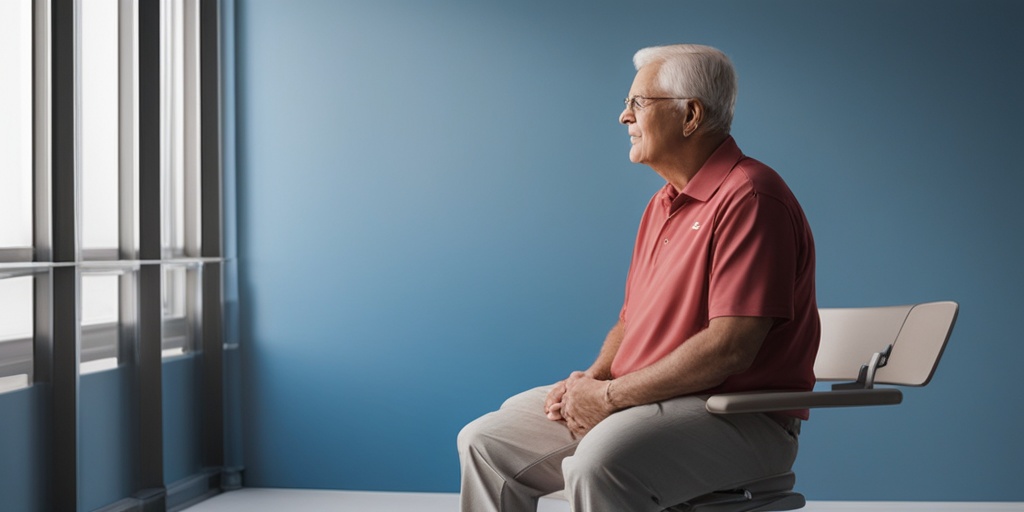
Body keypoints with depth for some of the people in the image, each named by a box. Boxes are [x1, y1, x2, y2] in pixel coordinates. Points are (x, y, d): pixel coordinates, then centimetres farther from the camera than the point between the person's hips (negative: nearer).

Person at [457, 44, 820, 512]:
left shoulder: (749, 197, -15)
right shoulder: (663, 205, 18)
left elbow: (730, 347, -23)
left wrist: (611, 395, -18)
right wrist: (592, 379, 0)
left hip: (736, 419, -9)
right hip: (650, 404, 9)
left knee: (599, 461, -38)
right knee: (486, 442, 2)